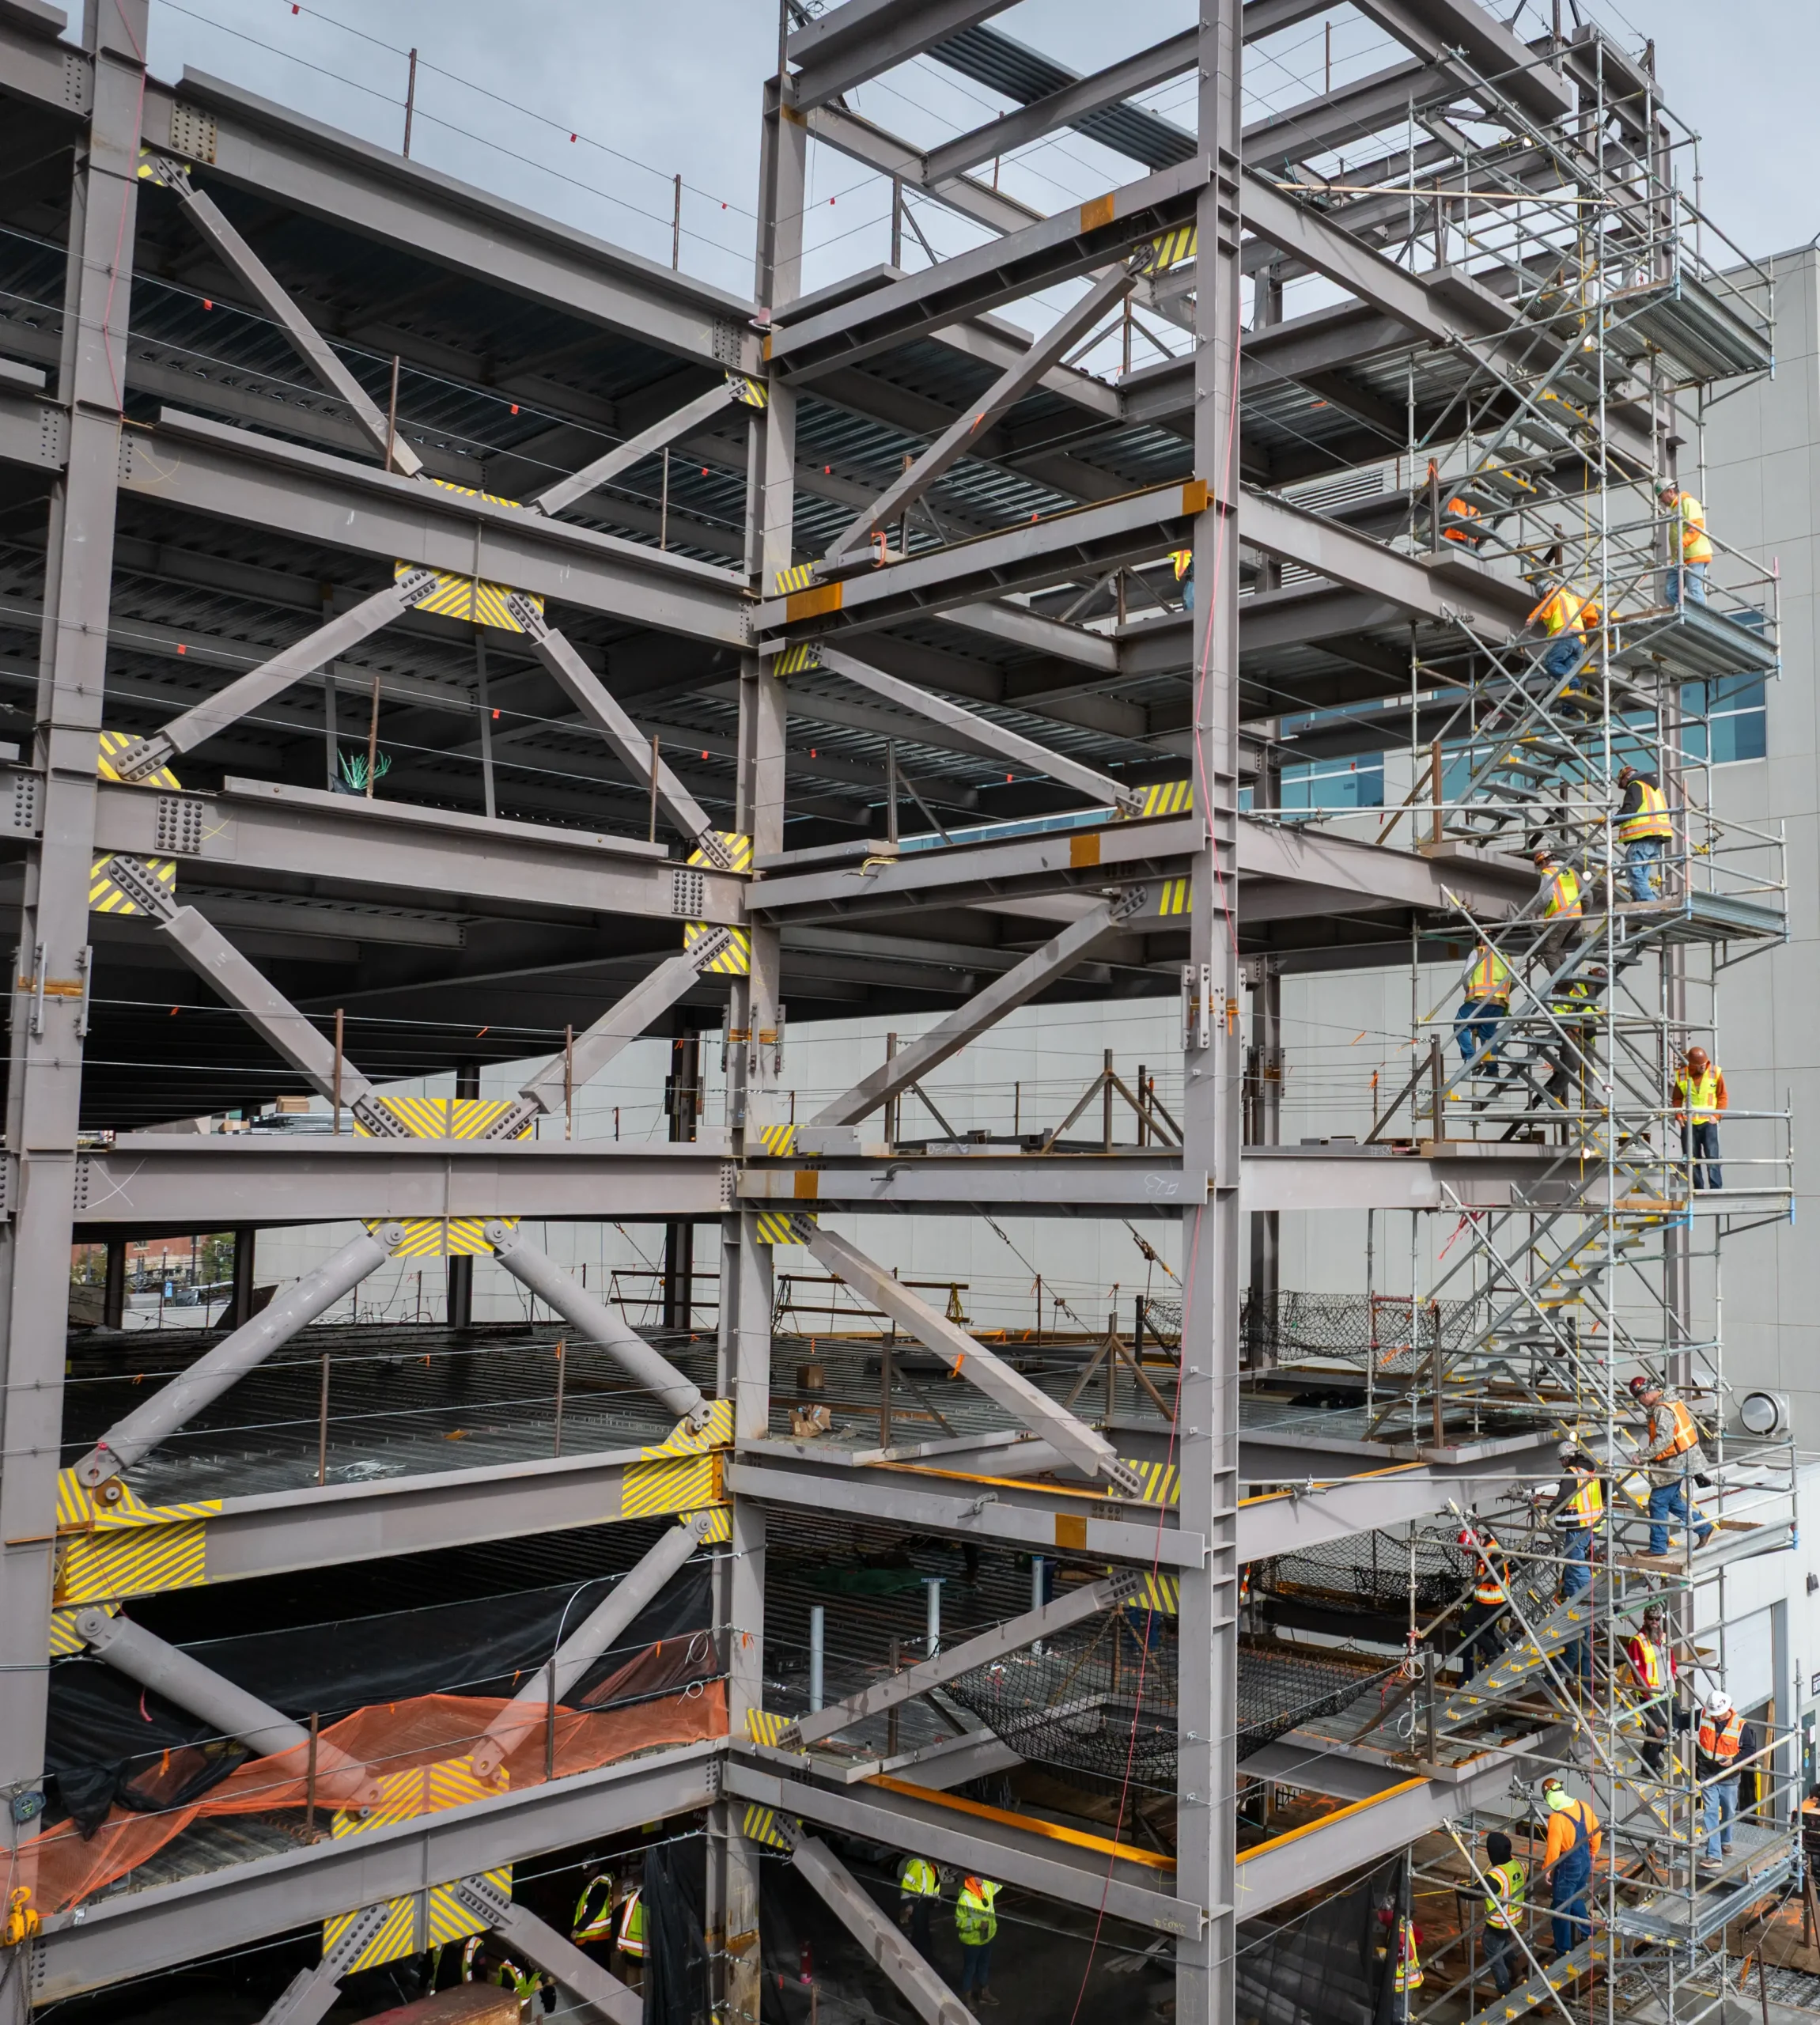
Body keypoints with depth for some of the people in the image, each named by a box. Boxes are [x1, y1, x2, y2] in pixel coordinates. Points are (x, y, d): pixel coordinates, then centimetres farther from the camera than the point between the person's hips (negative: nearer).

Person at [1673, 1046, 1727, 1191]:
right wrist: (1678, 1115, -4)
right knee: (1691, 1159, 6)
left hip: (1708, 1122, -2)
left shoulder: (1715, 1073, -3)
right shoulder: (1681, 1075, 0)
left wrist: (1717, 1115, -8)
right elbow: (1677, 1098, 10)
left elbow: (1723, 1097, 2)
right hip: (1688, 1123, 2)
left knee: (1712, 1157, -9)